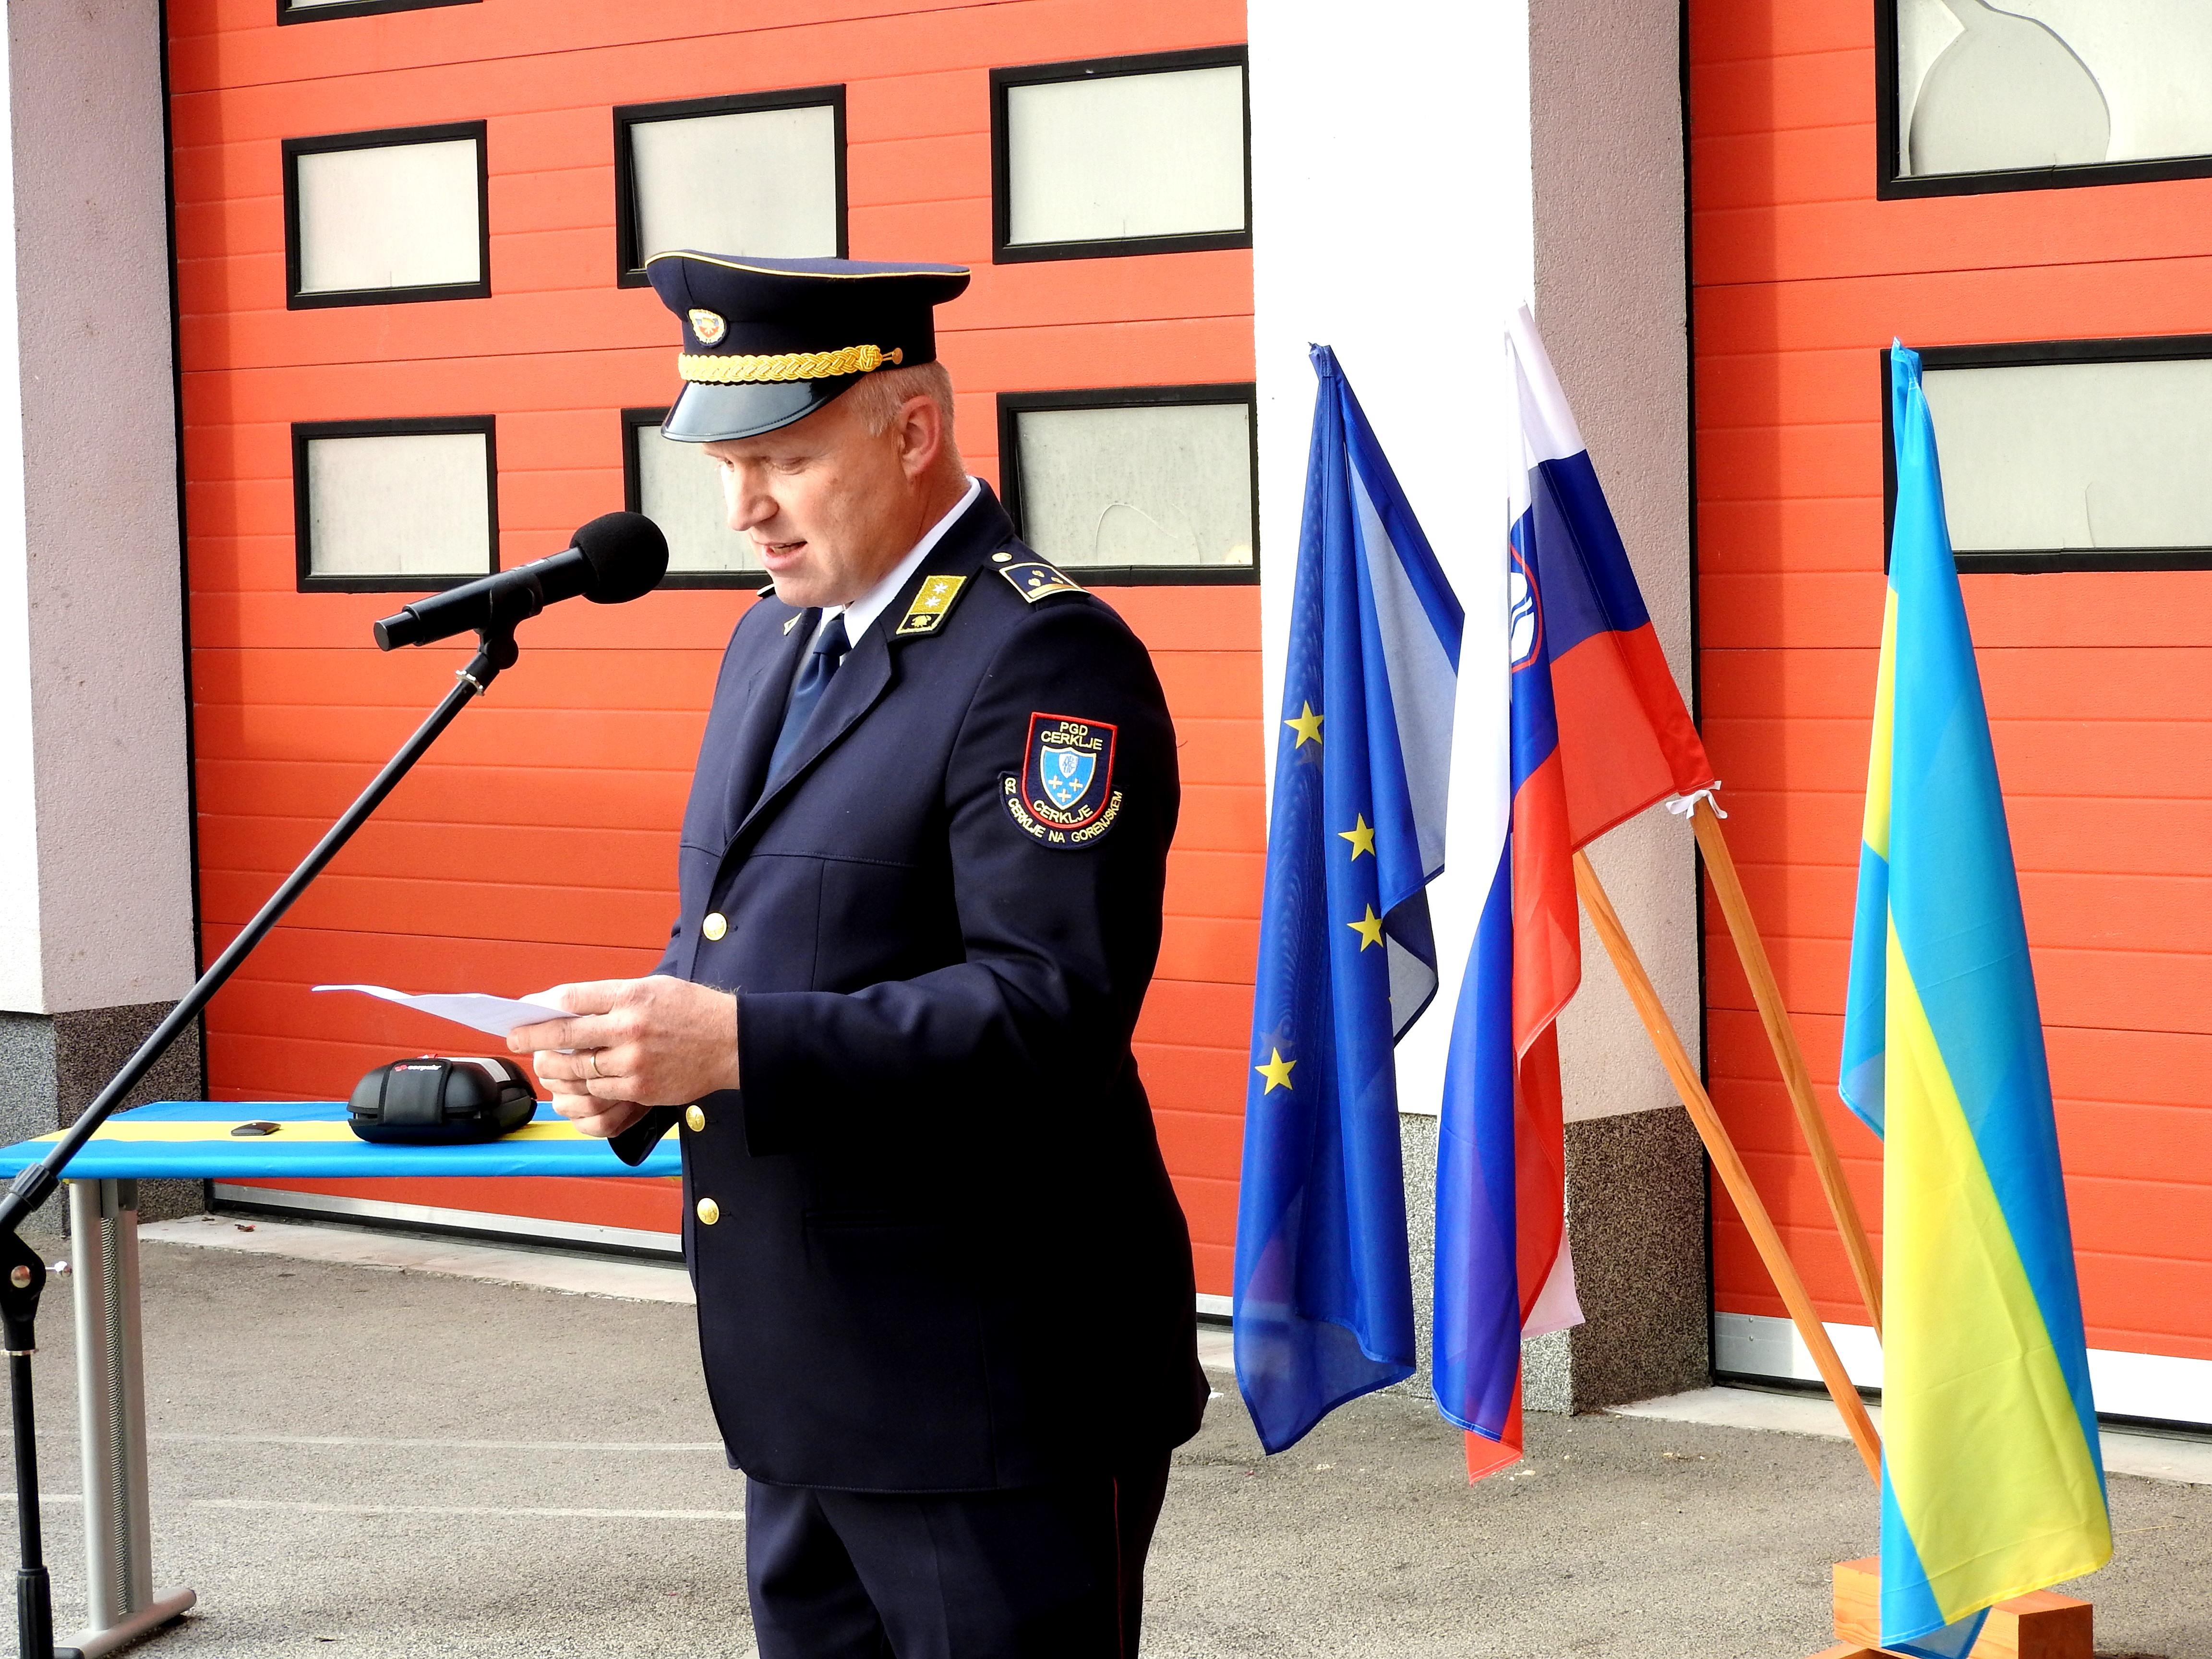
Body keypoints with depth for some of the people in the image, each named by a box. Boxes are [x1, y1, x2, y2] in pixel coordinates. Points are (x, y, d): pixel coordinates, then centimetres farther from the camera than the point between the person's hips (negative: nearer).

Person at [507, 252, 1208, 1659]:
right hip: (806, 1386, 9)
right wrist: (643, 1055, 1)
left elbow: (1056, 1012, -23)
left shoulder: (1047, 660, -15)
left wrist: (740, 1047, -28)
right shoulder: (777, 640, 15)